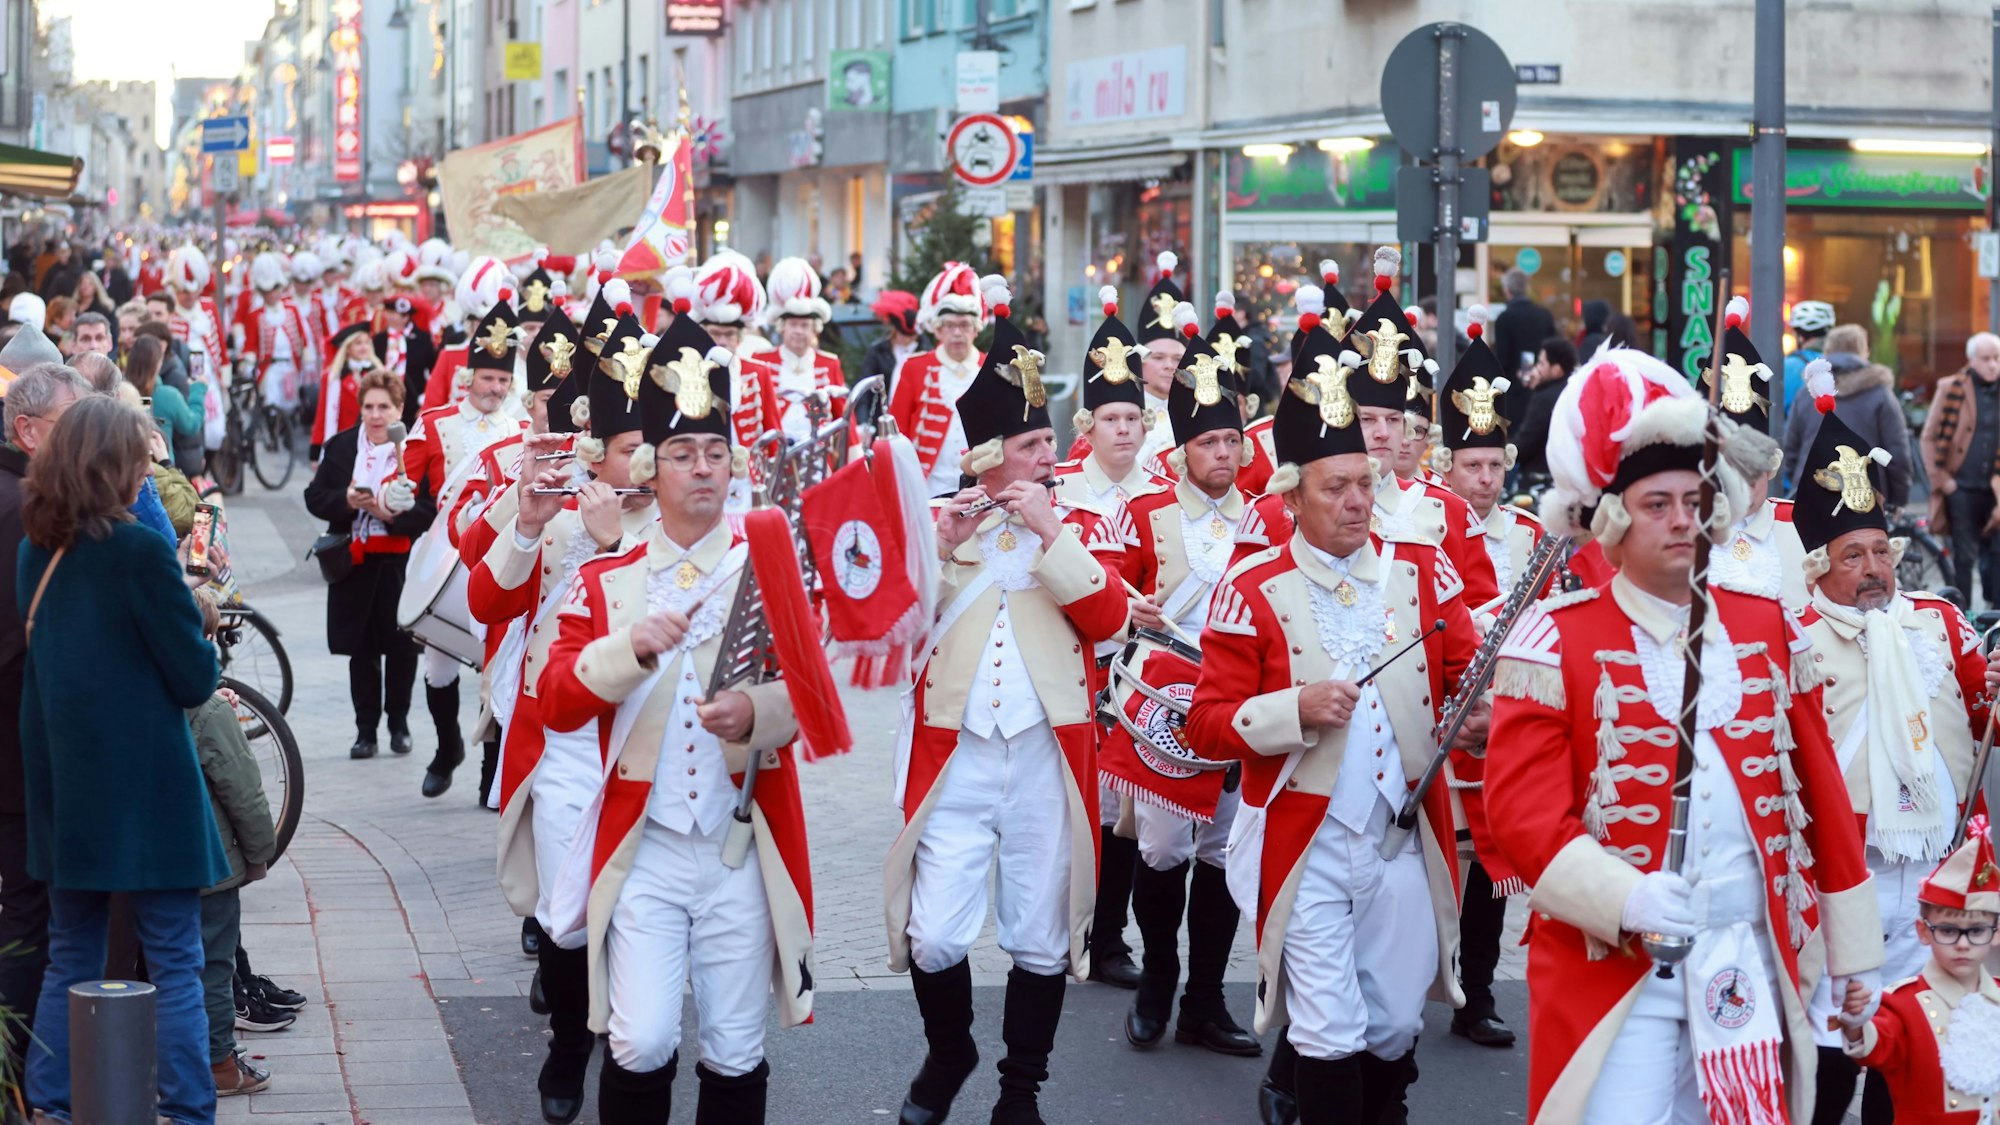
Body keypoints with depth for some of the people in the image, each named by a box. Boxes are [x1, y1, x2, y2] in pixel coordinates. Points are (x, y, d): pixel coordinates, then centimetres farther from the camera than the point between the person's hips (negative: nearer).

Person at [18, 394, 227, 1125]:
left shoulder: (36, 552, 4)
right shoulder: (140, 551, -16)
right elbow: (196, 679, -12)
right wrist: (200, 656, 8)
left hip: (62, 786, 6)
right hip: (143, 789, -6)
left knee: (70, 959, 15)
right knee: (173, 961, 0)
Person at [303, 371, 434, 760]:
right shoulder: (339, 446, 6)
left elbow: (430, 508, -9)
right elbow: (314, 497, 4)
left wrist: (391, 514, -23)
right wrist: (346, 501, -15)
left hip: (402, 564, -2)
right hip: (354, 563, 2)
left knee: (401, 647, 5)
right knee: (361, 649, 6)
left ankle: (399, 723, 21)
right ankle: (365, 728, 14)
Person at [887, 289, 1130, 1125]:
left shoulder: (1079, 529, 8)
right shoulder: (937, 523, 7)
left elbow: (1106, 618, -8)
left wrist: (1048, 531, -13)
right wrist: (941, 549, -15)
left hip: (1046, 758, 0)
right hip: (952, 756, 0)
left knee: (1040, 939, 6)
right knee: (933, 936, -3)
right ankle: (948, 1054, 24)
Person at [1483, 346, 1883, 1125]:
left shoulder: (1767, 628, 10)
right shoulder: (1554, 641, -4)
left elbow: (1821, 797, 13)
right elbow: (1522, 811, -11)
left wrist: (1853, 952, 13)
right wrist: (1624, 896, -27)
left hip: (1751, 964, 4)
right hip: (1615, 967, -4)